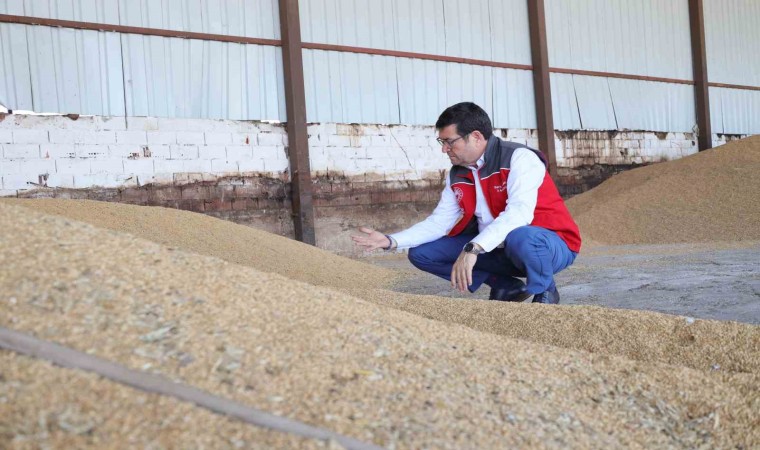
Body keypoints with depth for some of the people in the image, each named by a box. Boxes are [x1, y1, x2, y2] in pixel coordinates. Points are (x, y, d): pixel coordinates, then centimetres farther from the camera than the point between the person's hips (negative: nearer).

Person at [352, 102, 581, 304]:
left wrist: (472, 249, -45)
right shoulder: (457, 175, 2)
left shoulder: (519, 159, -20)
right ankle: (506, 286, 6)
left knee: (519, 238, -43)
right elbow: (439, 221, 1)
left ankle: (544, 293, -8)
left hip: (549, 245, -7)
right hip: (497, 250, 7)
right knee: (422, 253, -1)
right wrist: (391, 241, -11)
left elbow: (519, 213, -35)